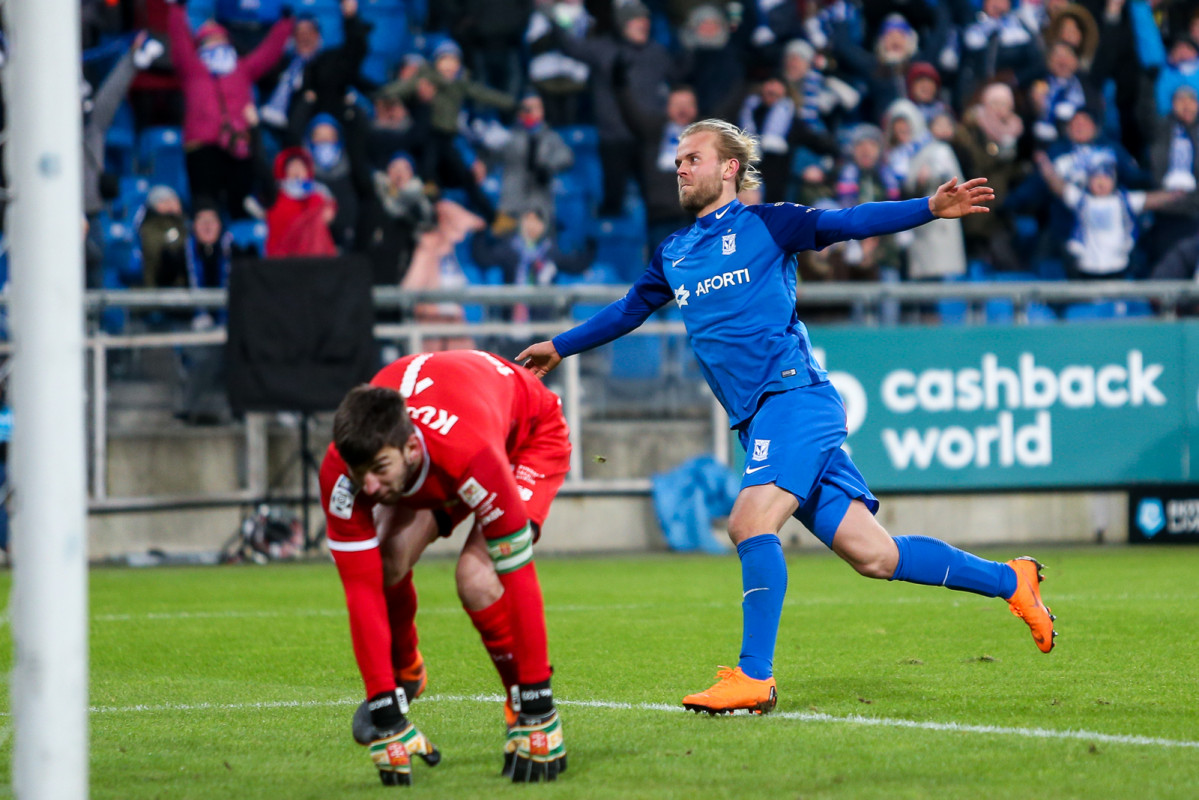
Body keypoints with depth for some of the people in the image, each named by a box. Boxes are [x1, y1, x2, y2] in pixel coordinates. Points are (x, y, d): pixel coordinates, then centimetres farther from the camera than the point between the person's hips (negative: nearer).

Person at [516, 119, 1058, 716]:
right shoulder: (673, 254, 21)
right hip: (756, 419, 6)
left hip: (795, 395, -6)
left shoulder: (763, 225, 2)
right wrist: (560, 347, 44)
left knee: (751, 520, -24)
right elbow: (628, 311, 36)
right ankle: (1010, 581, 14)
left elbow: (848, 223, -5)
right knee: (872, 555, 1)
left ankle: (754, 677, -20)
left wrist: (930, 208, -18)